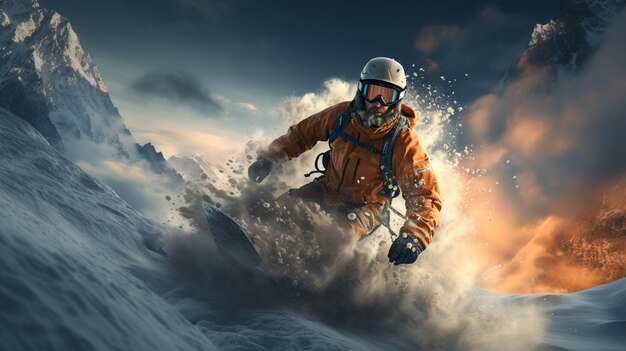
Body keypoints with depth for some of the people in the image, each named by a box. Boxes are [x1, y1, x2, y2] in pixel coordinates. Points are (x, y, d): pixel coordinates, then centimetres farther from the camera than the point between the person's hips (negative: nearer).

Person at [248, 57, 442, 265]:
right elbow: (302, 134, 9)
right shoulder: (342, 115, -9)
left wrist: (414, 237, -42)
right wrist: (269, 157, -2)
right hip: (326, 191, 5)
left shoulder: (403, 143, -20)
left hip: (366, 207, -4)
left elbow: (426, 196, -24)